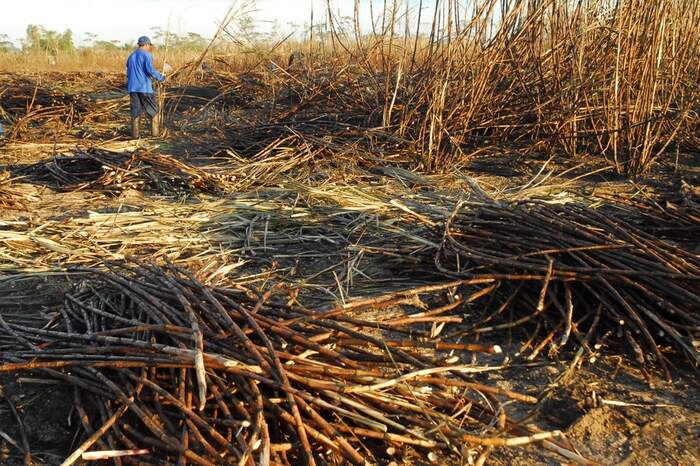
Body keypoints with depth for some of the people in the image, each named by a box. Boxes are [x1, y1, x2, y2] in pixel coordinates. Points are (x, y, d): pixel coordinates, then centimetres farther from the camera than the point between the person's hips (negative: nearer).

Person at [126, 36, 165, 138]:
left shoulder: (131, 56, 16)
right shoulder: (146, 55, -6)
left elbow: (128, 74, 18)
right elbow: (150, 69, -20)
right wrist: (160, 77, -5)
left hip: (133, 88, 6)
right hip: (145, 87, -6)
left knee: (135, 111, 7)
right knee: (153, 110, 6)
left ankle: (135, 134, 4)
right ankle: (155, 132, 5)